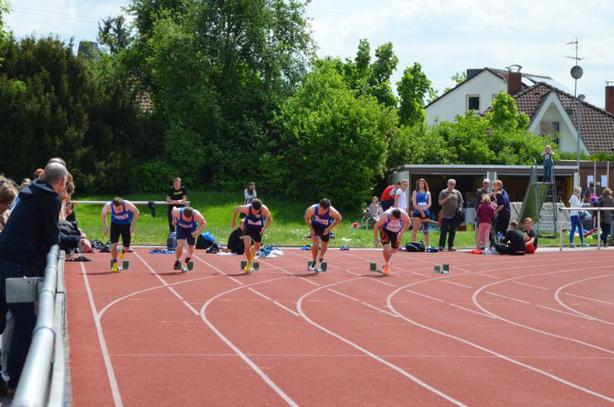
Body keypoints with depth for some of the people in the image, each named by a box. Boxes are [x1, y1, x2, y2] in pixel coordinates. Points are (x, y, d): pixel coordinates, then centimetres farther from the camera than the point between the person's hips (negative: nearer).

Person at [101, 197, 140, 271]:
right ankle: (114, 262, 7)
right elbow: (103, 215, -6)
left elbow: (136, 212, -16)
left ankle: (123, 251, 39)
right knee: (113, 245, -15)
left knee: (126, 248, 2)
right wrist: (105, 227, -7)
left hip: (126, 225, 0)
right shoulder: (108, 206, -29)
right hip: (115, 224, 0)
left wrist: (133, 226, -18)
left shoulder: (127, 205, -34)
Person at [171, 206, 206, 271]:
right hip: (181, 228, -1)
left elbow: (203, 223, -20)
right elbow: (173, 209, -10)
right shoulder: (177, 212, -36)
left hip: (191, 230, 1)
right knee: (180, 245, -21)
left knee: (191, 247, 12)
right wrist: (174, 220, 6)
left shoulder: (196, 215, -37)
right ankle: (177, 261, 4)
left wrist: (199, 231, -37)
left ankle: (188, 257, 48)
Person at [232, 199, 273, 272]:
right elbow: (236, 210, -12)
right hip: (248, 227, -2)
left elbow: (270, 219, -12)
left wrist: (265, 228, -26)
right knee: (247, 246, -18)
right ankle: (249, 263, 4)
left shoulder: (264, 210, -31)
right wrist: (234, 221, 0)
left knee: (257, 248, 16)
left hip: (258, 229, 2)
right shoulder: (246, 208, -33)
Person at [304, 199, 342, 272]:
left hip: (325, 228, 1)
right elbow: (306, 218, -12)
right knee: (315, 244, -13)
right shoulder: (312, 209, -33)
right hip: (315, 226, -1)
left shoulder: (332, 211, -34)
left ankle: (320, 260, 35)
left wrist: (329, 228, -18)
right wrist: (311, 229, -17)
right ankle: (314, 262, 7)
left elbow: (339, 219, -14)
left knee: (324, 245, 10)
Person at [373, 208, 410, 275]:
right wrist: (376, 239, -19)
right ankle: (387, 265, 3)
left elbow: (408, 222, -11)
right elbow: (376, 226, -25)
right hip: (385, 230, -3)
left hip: (396, 232, 3)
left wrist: (401, 232, -20)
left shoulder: (403, 215, -33)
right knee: (386, 248, -19)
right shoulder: (385, 216, -38)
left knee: (394, 250, 8)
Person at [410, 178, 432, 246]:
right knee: (415, 229, -6)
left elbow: (429, 203, 4)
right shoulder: (415, 192, 3)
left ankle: (426, 245, 8)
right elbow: (414, 204, -4)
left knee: (426, 230, 4)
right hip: (417, 213, -2)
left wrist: (424, 208, -15)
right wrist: (421, 211, -11)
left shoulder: (428, 193, 11)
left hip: (426, 213, 2)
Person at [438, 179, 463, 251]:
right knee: (444, 231, -5)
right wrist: (447, 198, -13)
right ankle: (441, 246, -3)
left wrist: (460, 209, -1)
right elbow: (440, 202, -2)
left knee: (452, 232, 4)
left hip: (454, 215, 3)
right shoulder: (443, 192, 4)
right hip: (445, 215, -3)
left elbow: (460, 202, 15)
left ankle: (450, 246, 9)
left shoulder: (457, 193, 12)